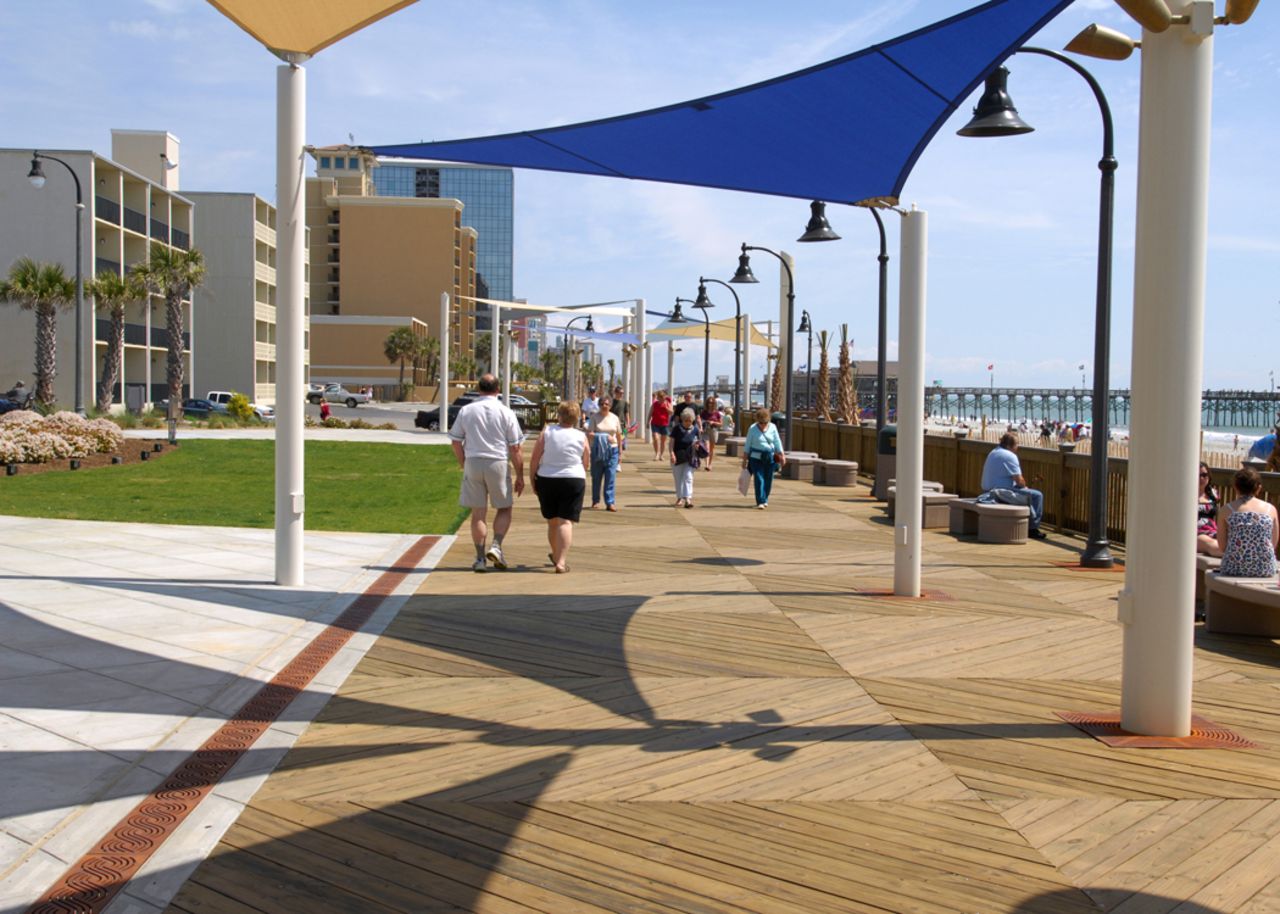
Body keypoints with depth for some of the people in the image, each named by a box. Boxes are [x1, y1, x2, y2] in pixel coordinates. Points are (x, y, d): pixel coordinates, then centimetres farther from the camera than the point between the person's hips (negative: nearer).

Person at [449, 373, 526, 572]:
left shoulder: (466, 410, 3)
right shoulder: (505, 412, -3)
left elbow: (456, 442, 5)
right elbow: (515, 448, -3)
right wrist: (520, 476, 4)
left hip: (473, 463, 2)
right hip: (498, 464, -2)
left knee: (478, 513, 8)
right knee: (504, 509, 14)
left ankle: (480, 558, 10)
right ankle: (496, 546, -4)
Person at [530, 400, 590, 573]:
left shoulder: (546, 432, -3)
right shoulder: (581, 436, -3)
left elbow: (534, 460, -4)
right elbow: (586, 464, 6)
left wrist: (533, 481, 7)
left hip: (546, 480, 2)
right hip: (573, 480, -2)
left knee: (552, 521, 17)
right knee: (566, 522, -4)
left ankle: (556, 556, 34)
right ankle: (561, 561, -16)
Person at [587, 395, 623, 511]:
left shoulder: (614, 418, 6)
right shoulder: (595, 417, -2)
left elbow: (619, 434, 12)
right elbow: (590, 433, -9)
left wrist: (620, 448, 10)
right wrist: (603, 437, -22)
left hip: (612, 450, 1)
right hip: (597, 450, -1)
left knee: (611, 477, -4)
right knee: (596, 476, 8)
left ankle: (610, 503, -3)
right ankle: (595, 501, 20)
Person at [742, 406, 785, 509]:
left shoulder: (772, 427, 2)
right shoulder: (752, 428, -3)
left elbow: (777, 442, 7)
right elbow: (747, 445, 2)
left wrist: (782, 455, 3)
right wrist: (745, 459, 2)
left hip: (770, 458, 2)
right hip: (756, 458, -2)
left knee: (768, 480, 7)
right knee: (759, 479, -10)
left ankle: (765, 500, 25)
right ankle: (760, 502, -10)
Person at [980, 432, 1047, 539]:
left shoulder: (993, 453, 15)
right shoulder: (1010, 456, -15)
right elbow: (1019, 480, -17)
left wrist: (1023, 486, 17)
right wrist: (1025, 486, 6)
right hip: (1002, 493, -11)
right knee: (1037, 495, -7)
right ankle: (1033, 528, 0)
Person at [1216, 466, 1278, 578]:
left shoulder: (1227, 509, 0)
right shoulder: (1271, 509, 5)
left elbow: (1222, 545, 2)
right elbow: (1274, 544, 10)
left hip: (1234, 569, -2)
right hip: (1265, 571, 2)